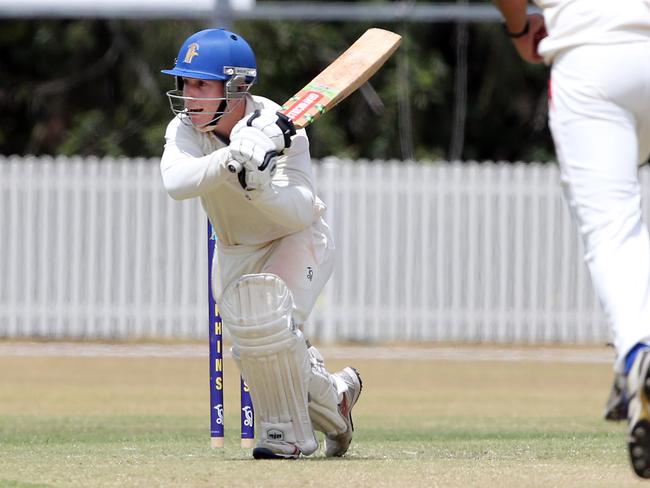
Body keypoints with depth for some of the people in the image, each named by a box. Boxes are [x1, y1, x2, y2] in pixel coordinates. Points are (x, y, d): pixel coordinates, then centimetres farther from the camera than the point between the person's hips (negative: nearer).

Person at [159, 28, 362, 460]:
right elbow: (176, 182, -38)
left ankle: (288, 431, -10)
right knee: (256, 356, 7)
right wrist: (230, 160, -53)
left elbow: (300, 214, -35)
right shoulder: (186, 129, -18)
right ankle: (333, 398, 36)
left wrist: (257, 182, -52)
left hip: (297, 242, -5)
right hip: (234, 252, 6)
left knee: (263, 318, -30)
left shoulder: (279, 130, -28)